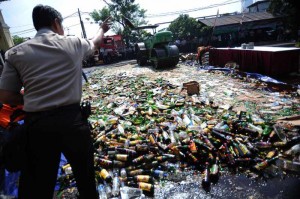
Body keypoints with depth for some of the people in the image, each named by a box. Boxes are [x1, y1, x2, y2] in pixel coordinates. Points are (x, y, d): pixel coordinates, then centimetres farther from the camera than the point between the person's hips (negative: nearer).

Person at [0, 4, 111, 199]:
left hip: (36, 124, 1)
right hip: (71, 119, 0)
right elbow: (95, 42, 26)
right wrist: (102, 29, 46)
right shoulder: (73, 43, 4)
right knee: (85, 173, 22)